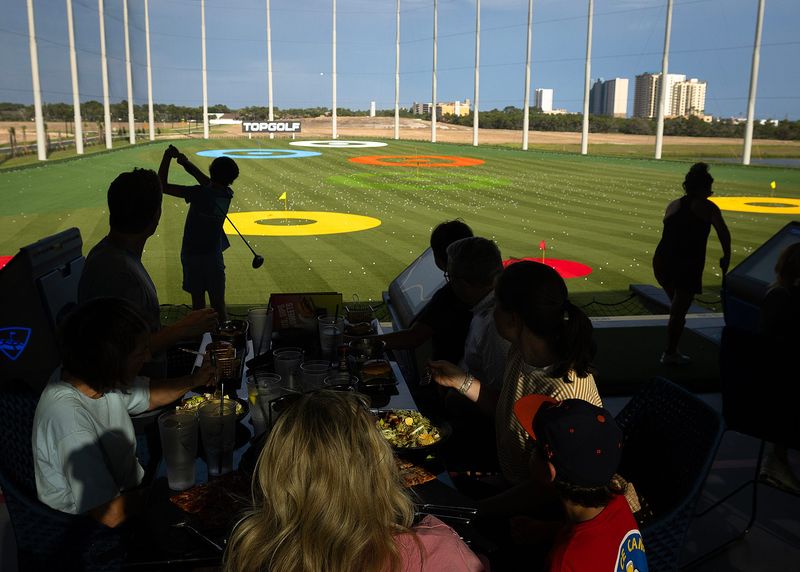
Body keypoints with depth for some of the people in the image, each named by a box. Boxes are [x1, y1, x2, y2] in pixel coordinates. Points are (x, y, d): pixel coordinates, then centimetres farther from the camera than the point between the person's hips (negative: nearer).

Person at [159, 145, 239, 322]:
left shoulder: (199, 194, -17)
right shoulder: (227, 195, -6)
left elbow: (163, 186, -13)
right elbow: (209, 184, 9)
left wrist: (167, 157, -8)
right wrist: (188, 163, 6)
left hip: (192, 255, -1)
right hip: (213, 256, 2)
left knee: (198, 303, 10)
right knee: (218, 304, 6)